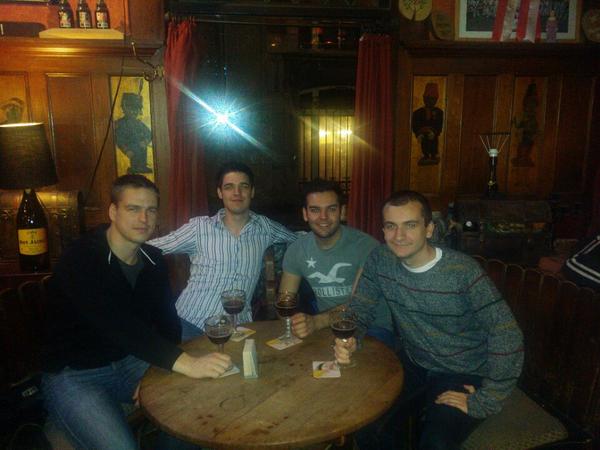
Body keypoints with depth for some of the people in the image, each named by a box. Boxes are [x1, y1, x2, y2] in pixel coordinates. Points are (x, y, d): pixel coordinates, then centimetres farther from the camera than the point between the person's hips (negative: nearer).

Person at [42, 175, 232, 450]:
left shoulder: (153, 259, -1)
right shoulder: (79, 260, -23)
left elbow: (166, 319, -1)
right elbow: (119, 325, -37)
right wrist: (184, 363, -47)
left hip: (129, 362, 6)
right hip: (73, 375, -6)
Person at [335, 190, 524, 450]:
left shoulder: (463, 271, -24)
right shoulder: (380, 260, -10)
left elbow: (507, 335, -24)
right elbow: (359, 309, -1)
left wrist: (485, 401, -23)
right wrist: (348, 340, -22)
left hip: (464, 375, -4)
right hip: (413, 363, 4)